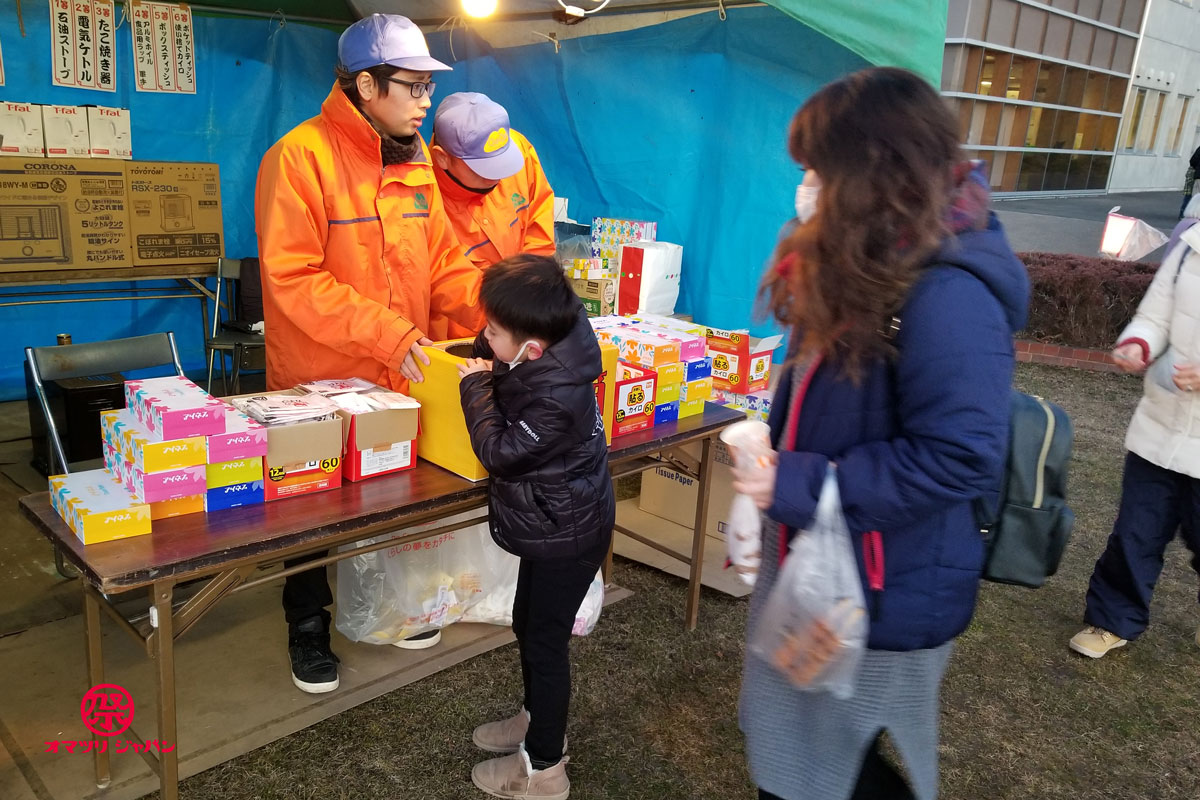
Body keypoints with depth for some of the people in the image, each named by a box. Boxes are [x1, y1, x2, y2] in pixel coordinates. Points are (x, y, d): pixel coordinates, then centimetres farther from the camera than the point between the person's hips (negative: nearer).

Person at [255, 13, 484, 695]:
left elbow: (441, 257, 6)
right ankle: (309, 627, 34)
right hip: (319, 383, -6)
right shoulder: (301, 156, -17)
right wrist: (387, 333, -27)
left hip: (401, 378, 6)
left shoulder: (414, 159, 4)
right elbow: (293, 278, -22)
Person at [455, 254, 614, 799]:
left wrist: (476, 386, -15)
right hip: (554, 525, 9)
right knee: (528, 625, 24)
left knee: (544, 640, 5)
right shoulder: (542, 361, -7)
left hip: (565, 535, -9)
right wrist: (486, 371, -2)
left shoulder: (555, 398, -33)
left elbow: (500, 452, -23)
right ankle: (538, 720, 46)